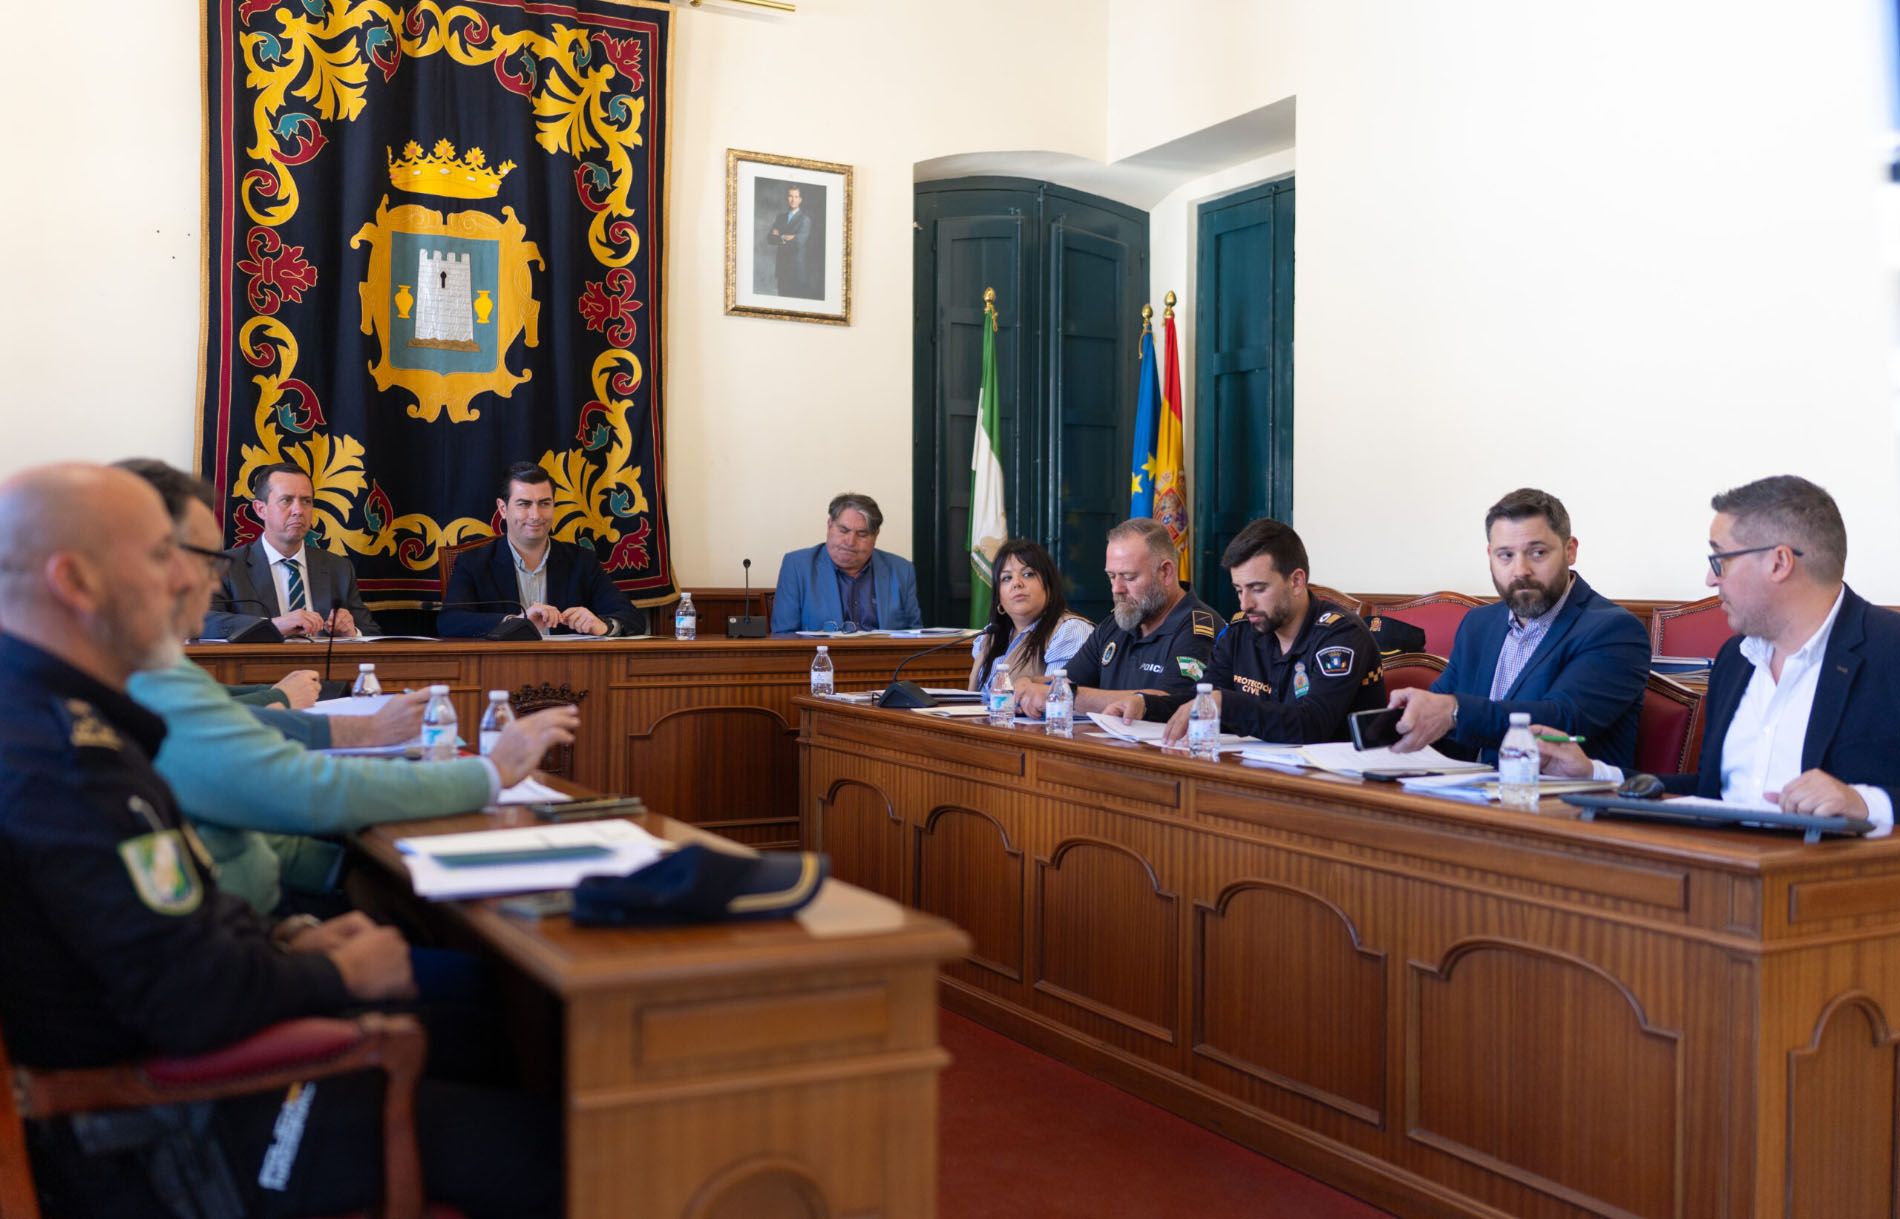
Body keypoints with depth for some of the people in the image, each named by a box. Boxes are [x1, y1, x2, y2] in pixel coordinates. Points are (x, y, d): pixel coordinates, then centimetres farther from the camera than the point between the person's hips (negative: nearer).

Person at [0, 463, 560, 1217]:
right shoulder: (65, 761, -27)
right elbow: (193, 1000, -28)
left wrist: (287, 943, 4)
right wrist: (343, 974, -11)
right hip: (157, 1136, -10)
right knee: (537, 1150, -11)